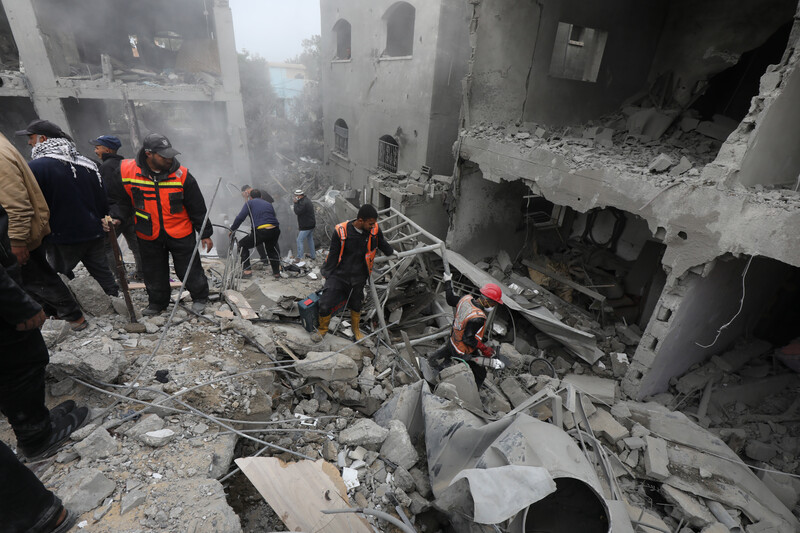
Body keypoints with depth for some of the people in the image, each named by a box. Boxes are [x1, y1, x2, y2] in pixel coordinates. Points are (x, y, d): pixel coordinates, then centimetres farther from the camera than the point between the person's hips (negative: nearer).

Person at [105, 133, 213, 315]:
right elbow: (120, 200, 6)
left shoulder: (181, 174, -12)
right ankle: (157, 303, 39)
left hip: (181, 235, -2)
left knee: (189, 270, 6)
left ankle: (200, 297, 31)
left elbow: (197, 207, -6)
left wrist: (205, 233, -3)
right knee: (154, 274, 16)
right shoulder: (127, 171, -9)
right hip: (148, 237, 2)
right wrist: (116, 217, -14)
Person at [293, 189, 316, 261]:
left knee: (299, 240, -6)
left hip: (306, 226, -10)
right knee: (310, 239, 19)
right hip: (311, 224, 10)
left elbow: (297, 212, -22)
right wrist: (297, 203, 5)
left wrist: (295, 203, -13)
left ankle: (299, 258, -4)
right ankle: (313, 256, 27)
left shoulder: (303, 203, -22)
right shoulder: (307, 199, 11)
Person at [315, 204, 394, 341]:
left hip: (358, 277, 2)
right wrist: (326, 272, 2)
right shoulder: (341, 231, -18)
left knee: (356, 305, 18)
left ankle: (356, 329, 48)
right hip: (338, 274, -2)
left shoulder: (375, 230, -10)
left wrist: (393, 253, 29)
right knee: (325, 305, -4)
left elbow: (383, 244, 13)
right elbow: (333, 254, -6)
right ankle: (323, 328, 29)